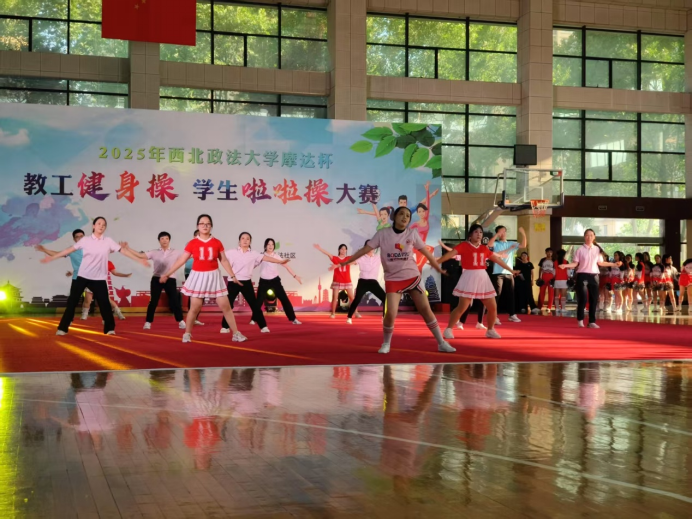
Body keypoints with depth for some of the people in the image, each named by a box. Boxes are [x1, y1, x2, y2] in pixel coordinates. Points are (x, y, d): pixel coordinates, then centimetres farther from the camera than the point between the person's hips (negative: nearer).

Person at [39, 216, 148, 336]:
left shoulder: (108, 241, 2)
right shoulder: (85, 240, 0)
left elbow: (123, 251, 0)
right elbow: (70, 250, 2)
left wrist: (139, 260, -4)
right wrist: (51, 258, 1)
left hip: (99, 278, 1)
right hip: (82, 276, -1)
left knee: (104, 303, 0)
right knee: (72, 301, -1)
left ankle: (109, 328, 15)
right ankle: (62, 328, 4)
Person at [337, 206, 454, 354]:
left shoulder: (412, 233, -1)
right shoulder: (383, 234, -4)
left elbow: (426, 252, 7)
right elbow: (366, 249, -2)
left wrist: (439, 268, 11)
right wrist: (348, 261, -4)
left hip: (412, 277, 1)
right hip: (393, 279, -1)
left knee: (426, 309, -1)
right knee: (391, 313, -14)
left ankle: (441, 343, 10)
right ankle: (386, 344, 11)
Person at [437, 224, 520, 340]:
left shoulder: (484, 248, 12)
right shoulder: (464, 245, -4)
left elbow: (498, 259, 21)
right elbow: (451, 254, -16)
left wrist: (511, 270, 28)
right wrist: (437, 262, -29)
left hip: (483, 278, 6)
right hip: (469, 278, -6)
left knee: (492, 307, 6)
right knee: (462, 307, -12)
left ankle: (490, 330, 24)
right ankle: (448, 329, 1)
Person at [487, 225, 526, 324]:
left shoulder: (512, 244, 13)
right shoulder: (496, 244, 1)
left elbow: (523, 246, 2)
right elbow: (489, 245, -21)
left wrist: (523, 234, -11)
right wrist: (497, 234, -26)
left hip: (509, 273, 5)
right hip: (498, 273, -5)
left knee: (511, 294, 10)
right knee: (497, 294, -8)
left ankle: (512, 315, 21)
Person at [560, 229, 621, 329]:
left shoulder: (597, 249, 8)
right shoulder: (580, 250, -3)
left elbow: (600, 263, 13)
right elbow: (575, 263, -6)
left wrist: (614, 264, 14)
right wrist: (566, 265, -23)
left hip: (594, 276, 4)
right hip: (583, 276, -4)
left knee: (594, 299, 2)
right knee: (583, 299, -8)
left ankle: (592, 321, 9)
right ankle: (580, 320, 12)